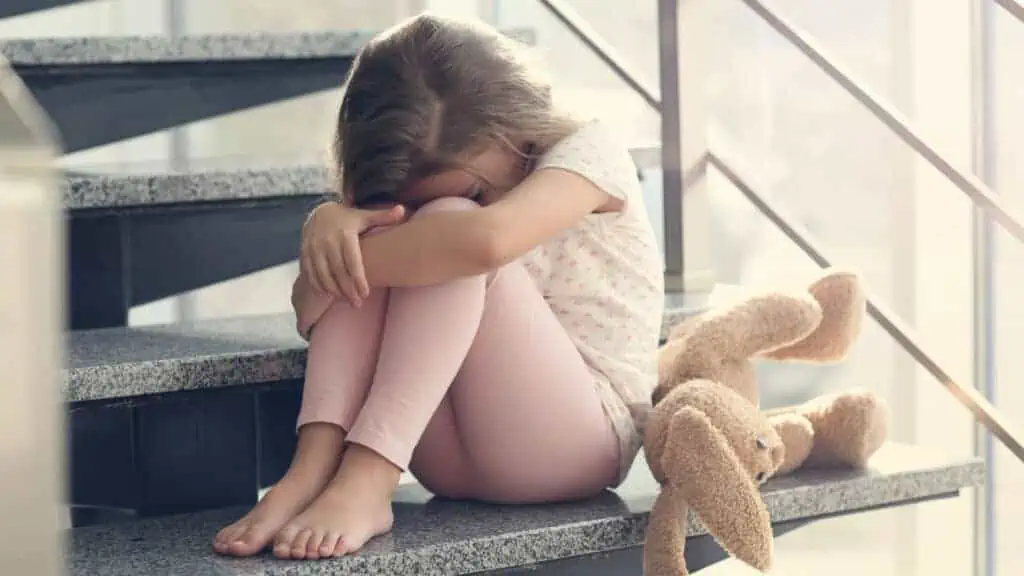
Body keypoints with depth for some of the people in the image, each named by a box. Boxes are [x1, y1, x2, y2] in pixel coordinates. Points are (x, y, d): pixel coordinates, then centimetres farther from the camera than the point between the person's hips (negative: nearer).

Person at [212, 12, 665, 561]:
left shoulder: (588, 149, -9)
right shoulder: (428, 194, 12)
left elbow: (488, 239, -30)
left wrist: (332, 271, -24)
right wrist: (326, 221, -25)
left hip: (580, 439, -5)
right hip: (458, 456, 5)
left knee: (449, 237, -25)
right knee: (381, 240, -16)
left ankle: (363, 480, -40)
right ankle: (316, 469, -32)